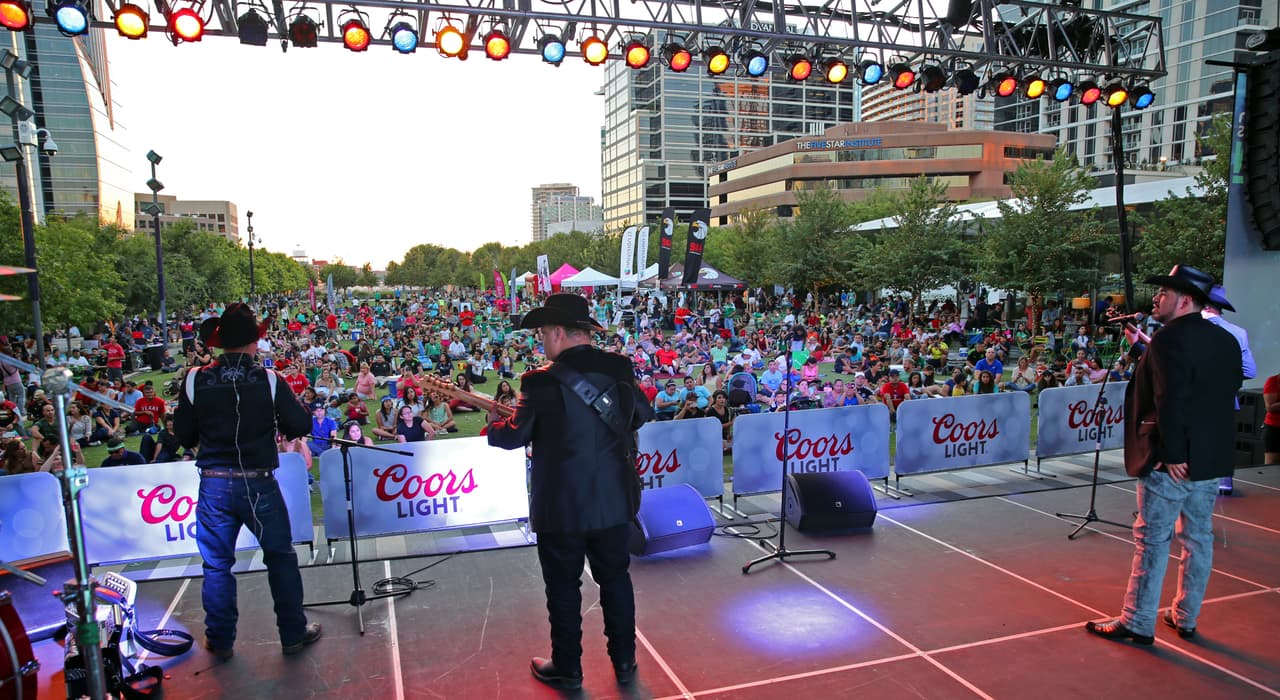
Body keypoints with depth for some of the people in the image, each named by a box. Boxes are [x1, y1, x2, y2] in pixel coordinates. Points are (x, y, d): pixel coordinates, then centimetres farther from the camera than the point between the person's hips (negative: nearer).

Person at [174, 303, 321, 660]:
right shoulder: (269, 381, -12)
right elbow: (301, 425, -9)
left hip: (213, 484, 2)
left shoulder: (195, 380, -6)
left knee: (217, 564, 14)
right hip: (258, 484, -2)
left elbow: (184, 435, 2)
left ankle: (220, 641, 24)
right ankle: (293, 633, 20)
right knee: (281, 556, 12)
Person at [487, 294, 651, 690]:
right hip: (613, 498, 4)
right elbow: (641, 415, 13)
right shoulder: (620, 369, -3)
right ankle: (624, 662, 29)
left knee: (564, 587, 12)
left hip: (562, 504, -4)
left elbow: (515, 437, -6)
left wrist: (494, 423, 14)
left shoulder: (541, 381, -16)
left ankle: (567, 669, 27)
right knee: (616, 579, 17)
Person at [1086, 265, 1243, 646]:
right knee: (1198, 538, 15)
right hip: (1213, 459, 8)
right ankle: (1186, 618, 27)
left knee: (1152, 541, 1)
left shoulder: (1169, 339, -16)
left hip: (1173, 462, -8)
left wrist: (1171, 454, -20)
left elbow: (1170, 401, -24)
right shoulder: (1226, 341, 9)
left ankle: (1137, 623, 9)